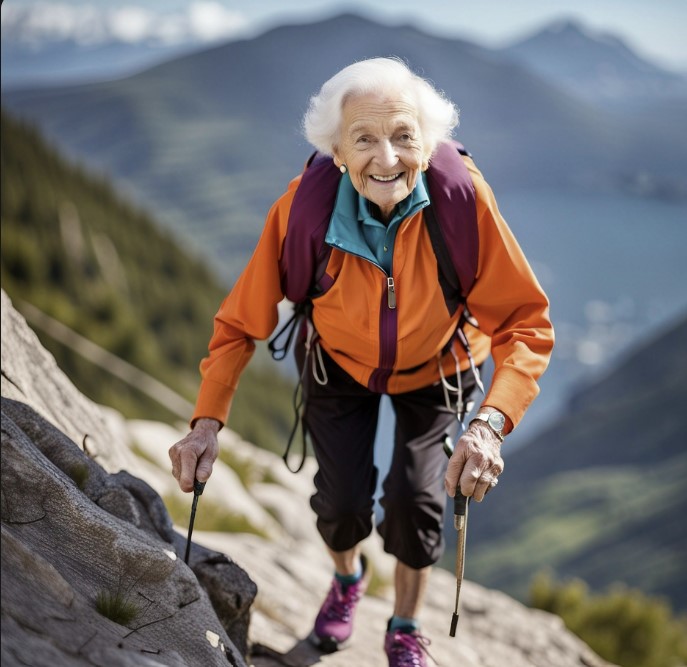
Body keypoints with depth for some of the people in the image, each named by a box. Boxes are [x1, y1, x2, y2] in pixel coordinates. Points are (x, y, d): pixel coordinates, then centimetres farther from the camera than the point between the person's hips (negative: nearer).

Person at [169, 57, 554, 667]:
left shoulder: (463, 197, -35)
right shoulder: (303, 207, -32)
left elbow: (526, 324, -30)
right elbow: (242, 320, -19)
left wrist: (491, 424, -45)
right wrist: (207, 422, -30)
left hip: (434, 370, 0)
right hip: (339, 363, 1)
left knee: (415, 498, -13)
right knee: (342, 502, -8)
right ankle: (347, 578, 34)